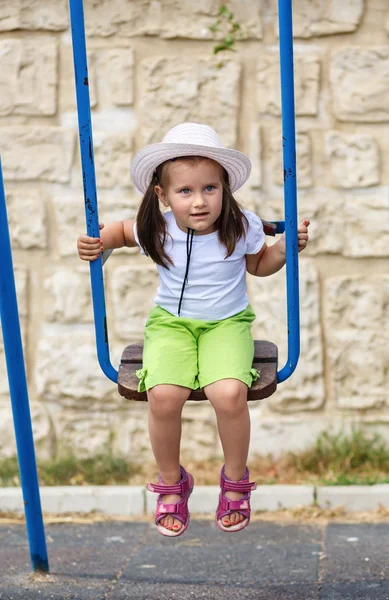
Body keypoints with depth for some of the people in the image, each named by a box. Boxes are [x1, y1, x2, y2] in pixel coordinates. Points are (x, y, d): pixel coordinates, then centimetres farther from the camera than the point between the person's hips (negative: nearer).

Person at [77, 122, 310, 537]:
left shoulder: (242, 227, -10)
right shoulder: (157, 230, -9)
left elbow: (260, 266, 13)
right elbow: (123, 229, 16)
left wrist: (286, 247, -5)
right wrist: (99, 242, -4)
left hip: (227, 323, -1)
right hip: (171, 323, 1)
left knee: (229, 394, -31)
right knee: (163, 395, -29)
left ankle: (235, 481, -1)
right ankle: (171, 484, 0)